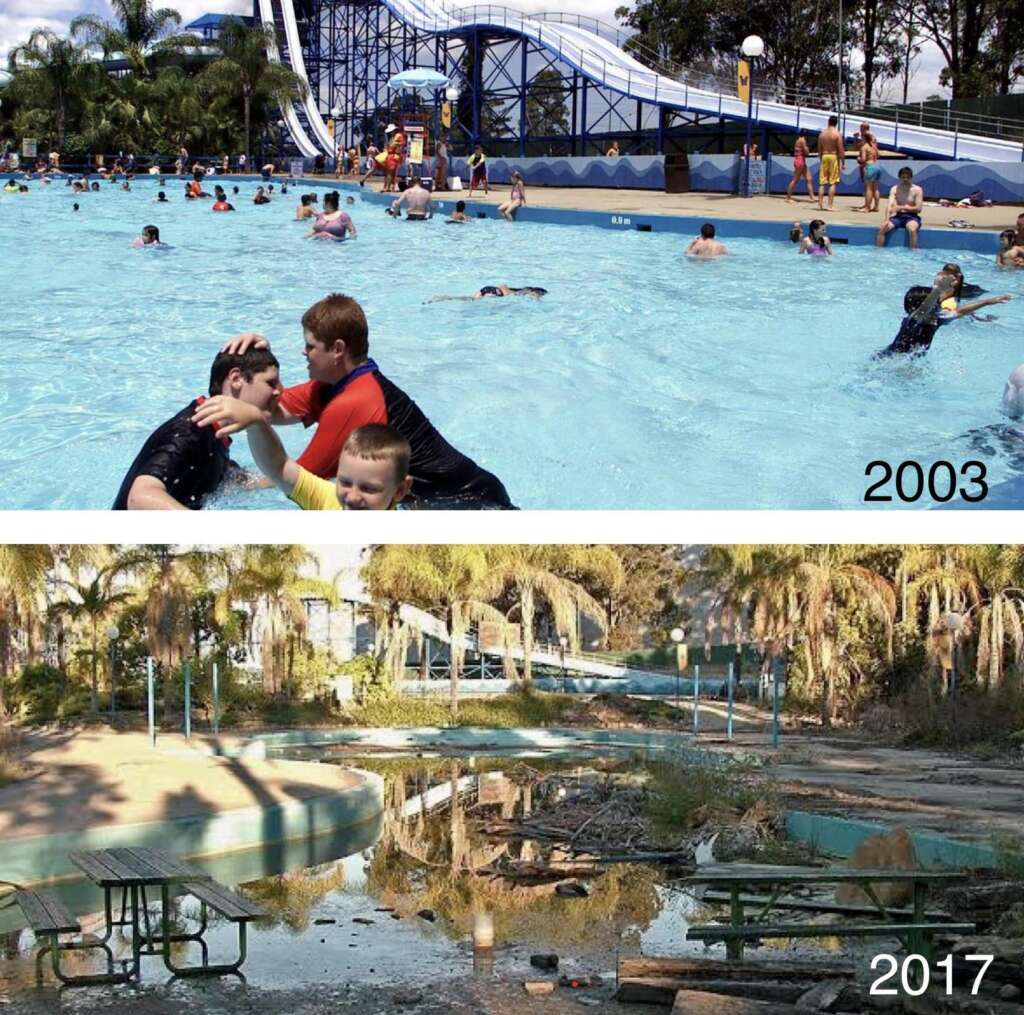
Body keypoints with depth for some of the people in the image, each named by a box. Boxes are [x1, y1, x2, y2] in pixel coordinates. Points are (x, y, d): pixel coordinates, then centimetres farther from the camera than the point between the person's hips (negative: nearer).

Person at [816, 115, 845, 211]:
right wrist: (843, 162, -5)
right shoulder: (837, 134, -8)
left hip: (824, 157, 4)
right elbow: (841, 150, -11)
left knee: (822, 183, 8)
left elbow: (819, 149, 10)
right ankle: (830, 205, -5)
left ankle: (820, 205, 5)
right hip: (834, 157, -4)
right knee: (832, 183, -1)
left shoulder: (822, 134, 5)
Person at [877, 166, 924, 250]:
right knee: (882, 228, -20)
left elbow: (918, 209, -10)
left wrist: (902, 207, -18)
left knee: (912, 229, -36)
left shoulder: (917, 190, -4)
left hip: (912, 217, -3)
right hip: (898, 216, 3)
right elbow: (890, 206, -9)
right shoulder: (895, 189, 3)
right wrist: (887, 220, -26)